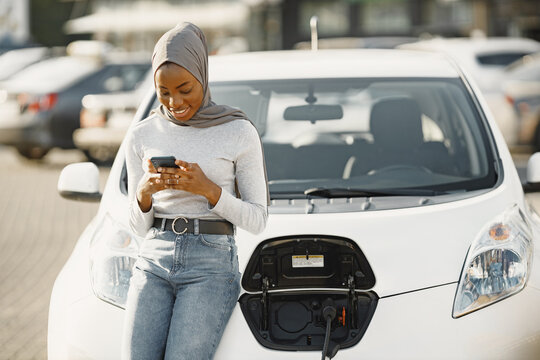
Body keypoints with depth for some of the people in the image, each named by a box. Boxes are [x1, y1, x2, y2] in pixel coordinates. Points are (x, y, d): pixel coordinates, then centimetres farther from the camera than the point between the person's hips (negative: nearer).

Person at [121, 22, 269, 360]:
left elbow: (257, 220, 2)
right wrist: (143, 194, -10)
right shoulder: (141, 136, 9)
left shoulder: (239, 132, -1)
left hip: (212, 264, -4)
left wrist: (209, 190, -15)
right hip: (154, 262, 4)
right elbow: (139, 225, 13)